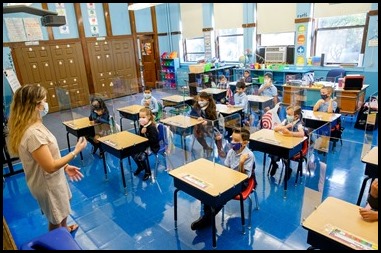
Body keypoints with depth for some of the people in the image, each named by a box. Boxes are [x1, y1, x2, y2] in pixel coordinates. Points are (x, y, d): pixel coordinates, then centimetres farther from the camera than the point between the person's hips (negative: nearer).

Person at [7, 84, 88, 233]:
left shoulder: (35, 126, -1)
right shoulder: (33, 133, -32)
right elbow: (50, 166, -29)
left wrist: (65, 166, 7)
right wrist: (76, 151, -22)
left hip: (53, 180, 10)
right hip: (48, 185, -10)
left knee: (63, 211, 32)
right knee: (55, 222, 14)